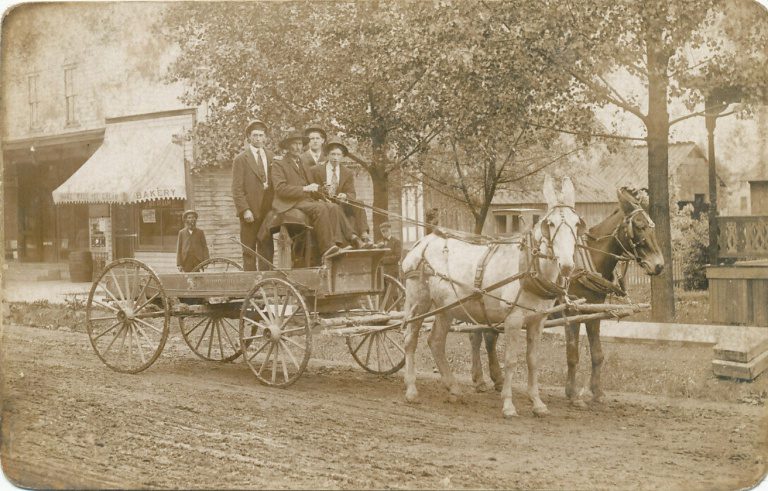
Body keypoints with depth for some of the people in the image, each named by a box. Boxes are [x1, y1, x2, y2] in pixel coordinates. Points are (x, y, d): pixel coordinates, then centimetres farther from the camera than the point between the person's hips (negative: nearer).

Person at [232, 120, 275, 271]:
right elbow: (237, 189, -4)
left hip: (267, 211, 4)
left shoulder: (271, 158, 14)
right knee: (249, 251, -1)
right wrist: (245, 210, -14)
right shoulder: (241, 159, 2)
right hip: (250, 211, -4)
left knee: (267, 249, 2)